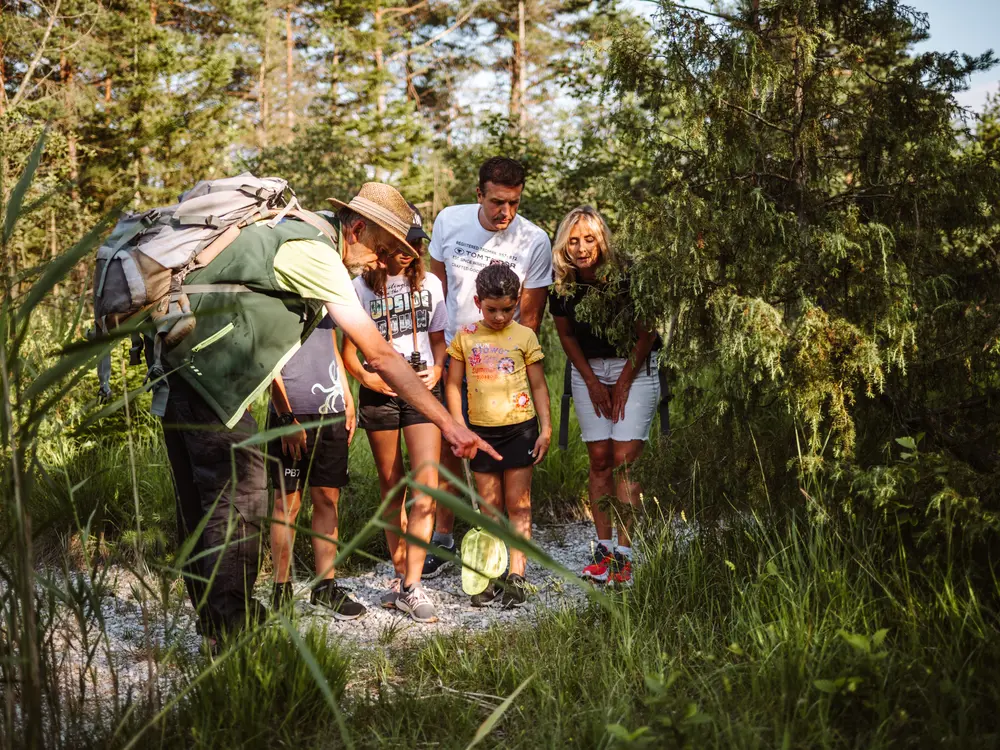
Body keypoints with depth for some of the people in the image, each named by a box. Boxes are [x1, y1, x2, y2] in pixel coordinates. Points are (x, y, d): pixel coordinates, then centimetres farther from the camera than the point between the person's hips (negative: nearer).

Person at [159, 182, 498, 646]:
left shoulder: (293, 234, 17)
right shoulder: (317, 255, -12)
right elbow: (381, 356, -14)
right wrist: (449, 425, -12)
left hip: (174, 354, 10)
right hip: (204, 361, -10)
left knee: (200, 496, 12)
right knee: (238, 497, -8)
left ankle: (213, 629, 20)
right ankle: (234, 636, -6)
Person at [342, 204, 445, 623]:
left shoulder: (429, 285, 8)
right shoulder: (362, 288, 1)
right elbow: (348, 348, 3)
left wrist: (436, 371, -4)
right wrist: (366, 377, -11)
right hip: (379, 394, -1)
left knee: (427, 486, -12)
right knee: (392, 488, 8)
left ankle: (411, 587, -11)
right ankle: (399, 574, 21)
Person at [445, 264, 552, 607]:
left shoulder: (524, 336, 0)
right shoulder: (465, 337, 3)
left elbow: (539, 386, 4)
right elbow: (453, 384, 6)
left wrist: (546, 428, -1)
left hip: (519, 428, -2)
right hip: (481, 430, 2)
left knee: (518, 505, 1)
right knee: (489, 507, 7)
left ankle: (516, 576, 2)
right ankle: (490, 577, 11)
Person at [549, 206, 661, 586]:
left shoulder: (625, 276, -20)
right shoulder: (561, 284, -8)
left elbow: (646, 334, -10)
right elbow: (567, 335, 7)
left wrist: (623, 383, -7)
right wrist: (593, 382, 2)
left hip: (635, 366, -4)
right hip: (589, 370, 4)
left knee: (624, 460, -11)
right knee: (599, 460, 0)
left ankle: (623, 554, -9)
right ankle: (603, 550, 5)